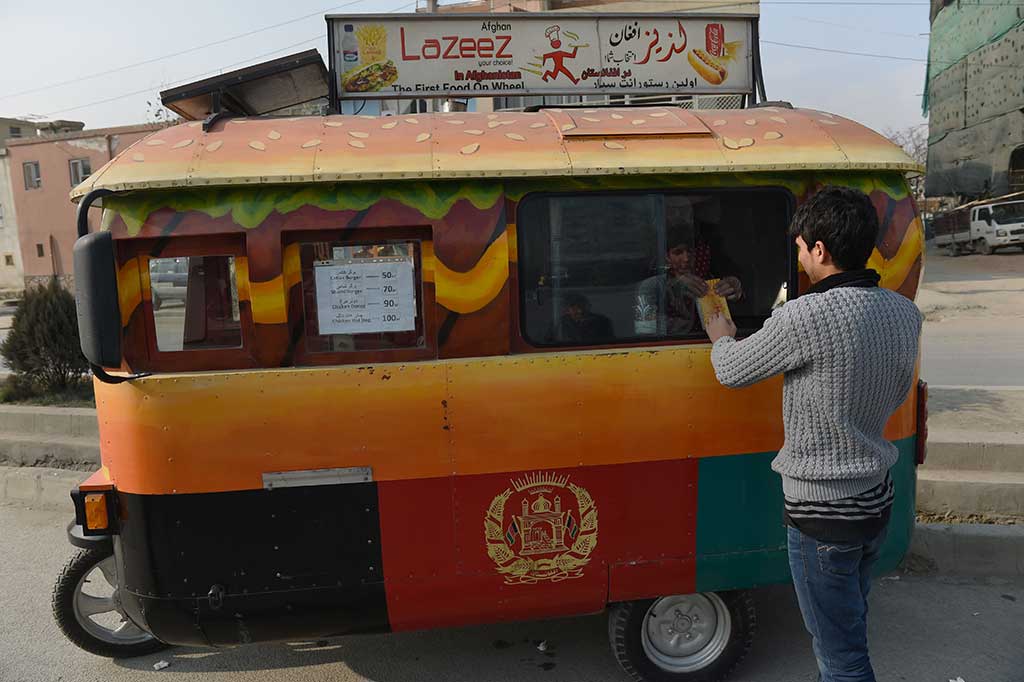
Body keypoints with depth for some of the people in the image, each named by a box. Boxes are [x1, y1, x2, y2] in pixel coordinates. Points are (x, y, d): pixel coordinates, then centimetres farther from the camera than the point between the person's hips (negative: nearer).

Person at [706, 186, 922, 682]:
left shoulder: (809, 316, -25)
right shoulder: (904, 312, 0)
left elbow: (732, 371, -10)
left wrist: (722, 337, 11)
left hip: (823, 511, -8)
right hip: (877, 498, 8)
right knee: (849, 629, 27)